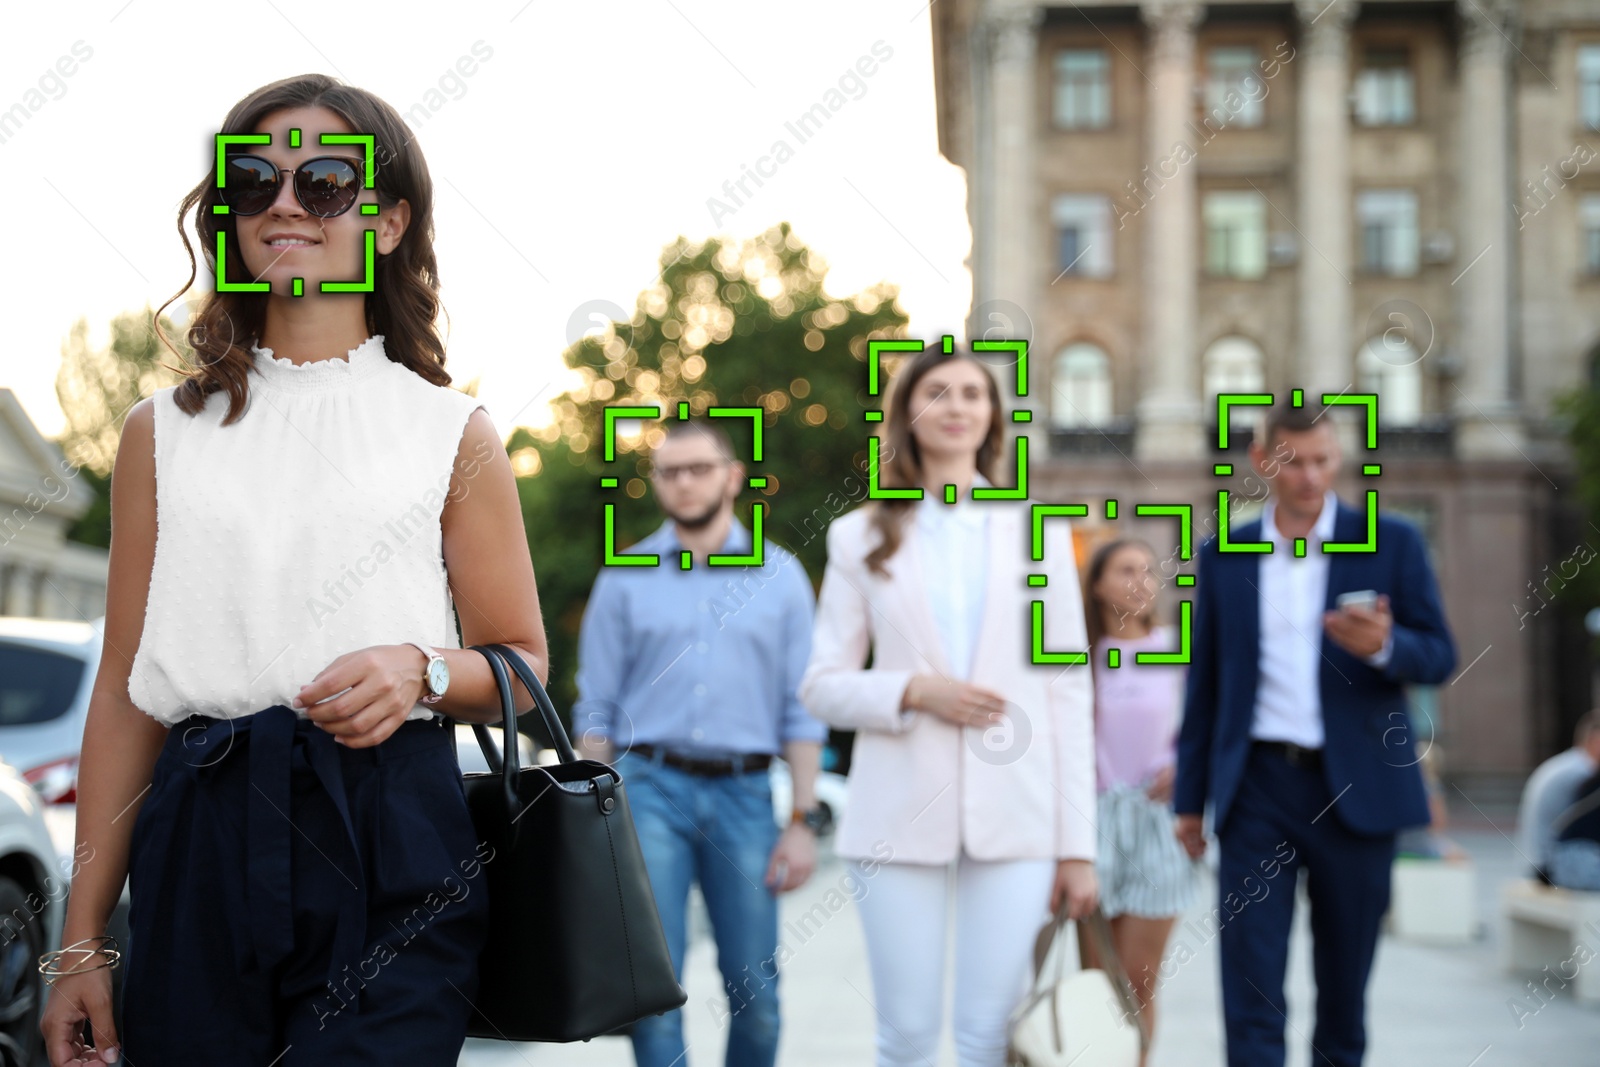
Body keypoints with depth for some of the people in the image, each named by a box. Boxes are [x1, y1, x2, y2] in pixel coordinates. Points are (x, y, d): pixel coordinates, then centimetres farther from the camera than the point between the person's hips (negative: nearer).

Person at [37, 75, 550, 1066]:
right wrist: (83, 940, 4)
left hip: (392, 845, -1)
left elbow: (526, 666, 10)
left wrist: (421, 672, -14)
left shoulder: (452, 432, 7)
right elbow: (126, 693, 9)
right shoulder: (164, 430, 11)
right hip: (203, 843, 2)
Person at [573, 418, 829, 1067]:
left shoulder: (780, 576, 9)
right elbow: (597, 710, 10)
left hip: (743, 794, 1)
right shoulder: (624, 580, 9)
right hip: (652, 791, 0)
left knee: (756, 992, 1)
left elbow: (801, 708, 7)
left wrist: (803, 820, 0)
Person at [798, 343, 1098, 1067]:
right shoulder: (860, 537, 9)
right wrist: (914, 691, -12)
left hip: (1014, 816, 0)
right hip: (902, 816, 0)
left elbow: (1067, 689, 7)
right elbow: (822, 686, 7)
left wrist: (1077, 845, 2)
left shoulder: (1038, 532, 10)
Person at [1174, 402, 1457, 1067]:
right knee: (1250, 981, -6)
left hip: (1355, 787, 0)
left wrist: (1384, 646, -21)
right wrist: (1189, 797, 10)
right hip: (1257, 787, 1)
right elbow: (1204, 684, 12)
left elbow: (1439, 657, 1)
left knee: (1344, 978, 9)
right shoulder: (1223, 556, 8)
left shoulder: (1391, 543, 3)